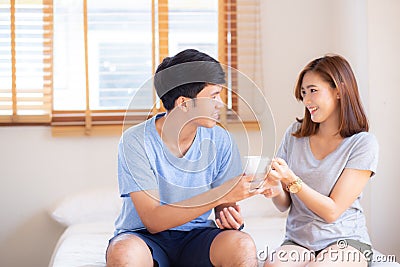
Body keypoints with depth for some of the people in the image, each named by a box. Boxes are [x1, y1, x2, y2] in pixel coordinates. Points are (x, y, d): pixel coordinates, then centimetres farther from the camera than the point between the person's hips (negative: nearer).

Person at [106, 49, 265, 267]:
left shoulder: (219, 140, -4)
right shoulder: (136, 141, -15)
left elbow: (224, 205, 5)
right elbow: (153, 221, -20)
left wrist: (228, 214, -20)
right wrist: (221, 194, -26)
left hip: (196, 237, 3)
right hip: (145, 236, -2)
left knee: (242, 245, -29)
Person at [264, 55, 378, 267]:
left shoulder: (363, 143, -6)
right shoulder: (295, 134, 6)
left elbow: (332, 212, -10)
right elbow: (284, 205, 8)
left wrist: (292, 181, -21)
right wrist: (275, 190, -14)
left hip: (346, 241, -2)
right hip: (298, 241, 2)